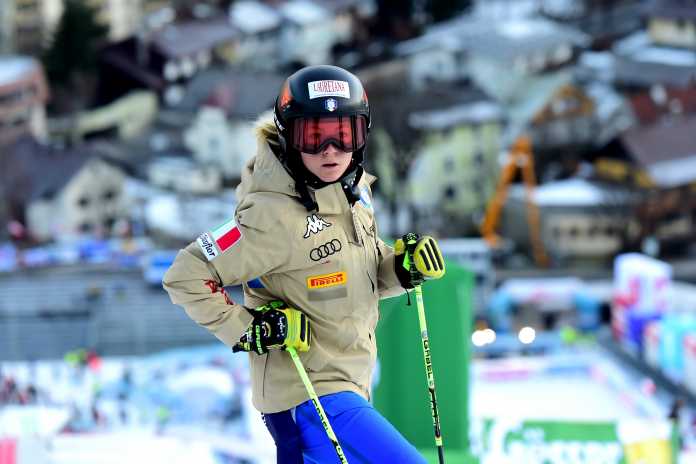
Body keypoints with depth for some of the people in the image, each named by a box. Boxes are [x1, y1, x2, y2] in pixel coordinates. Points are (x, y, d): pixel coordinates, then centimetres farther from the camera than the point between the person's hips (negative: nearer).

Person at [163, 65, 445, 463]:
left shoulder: (355, 190, 3)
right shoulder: (274, 216, -21)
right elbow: (186, 277, -18)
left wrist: (403, 268, -2)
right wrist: (247, 330, -22)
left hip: (347, 382, 9)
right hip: (310, 393, -9)